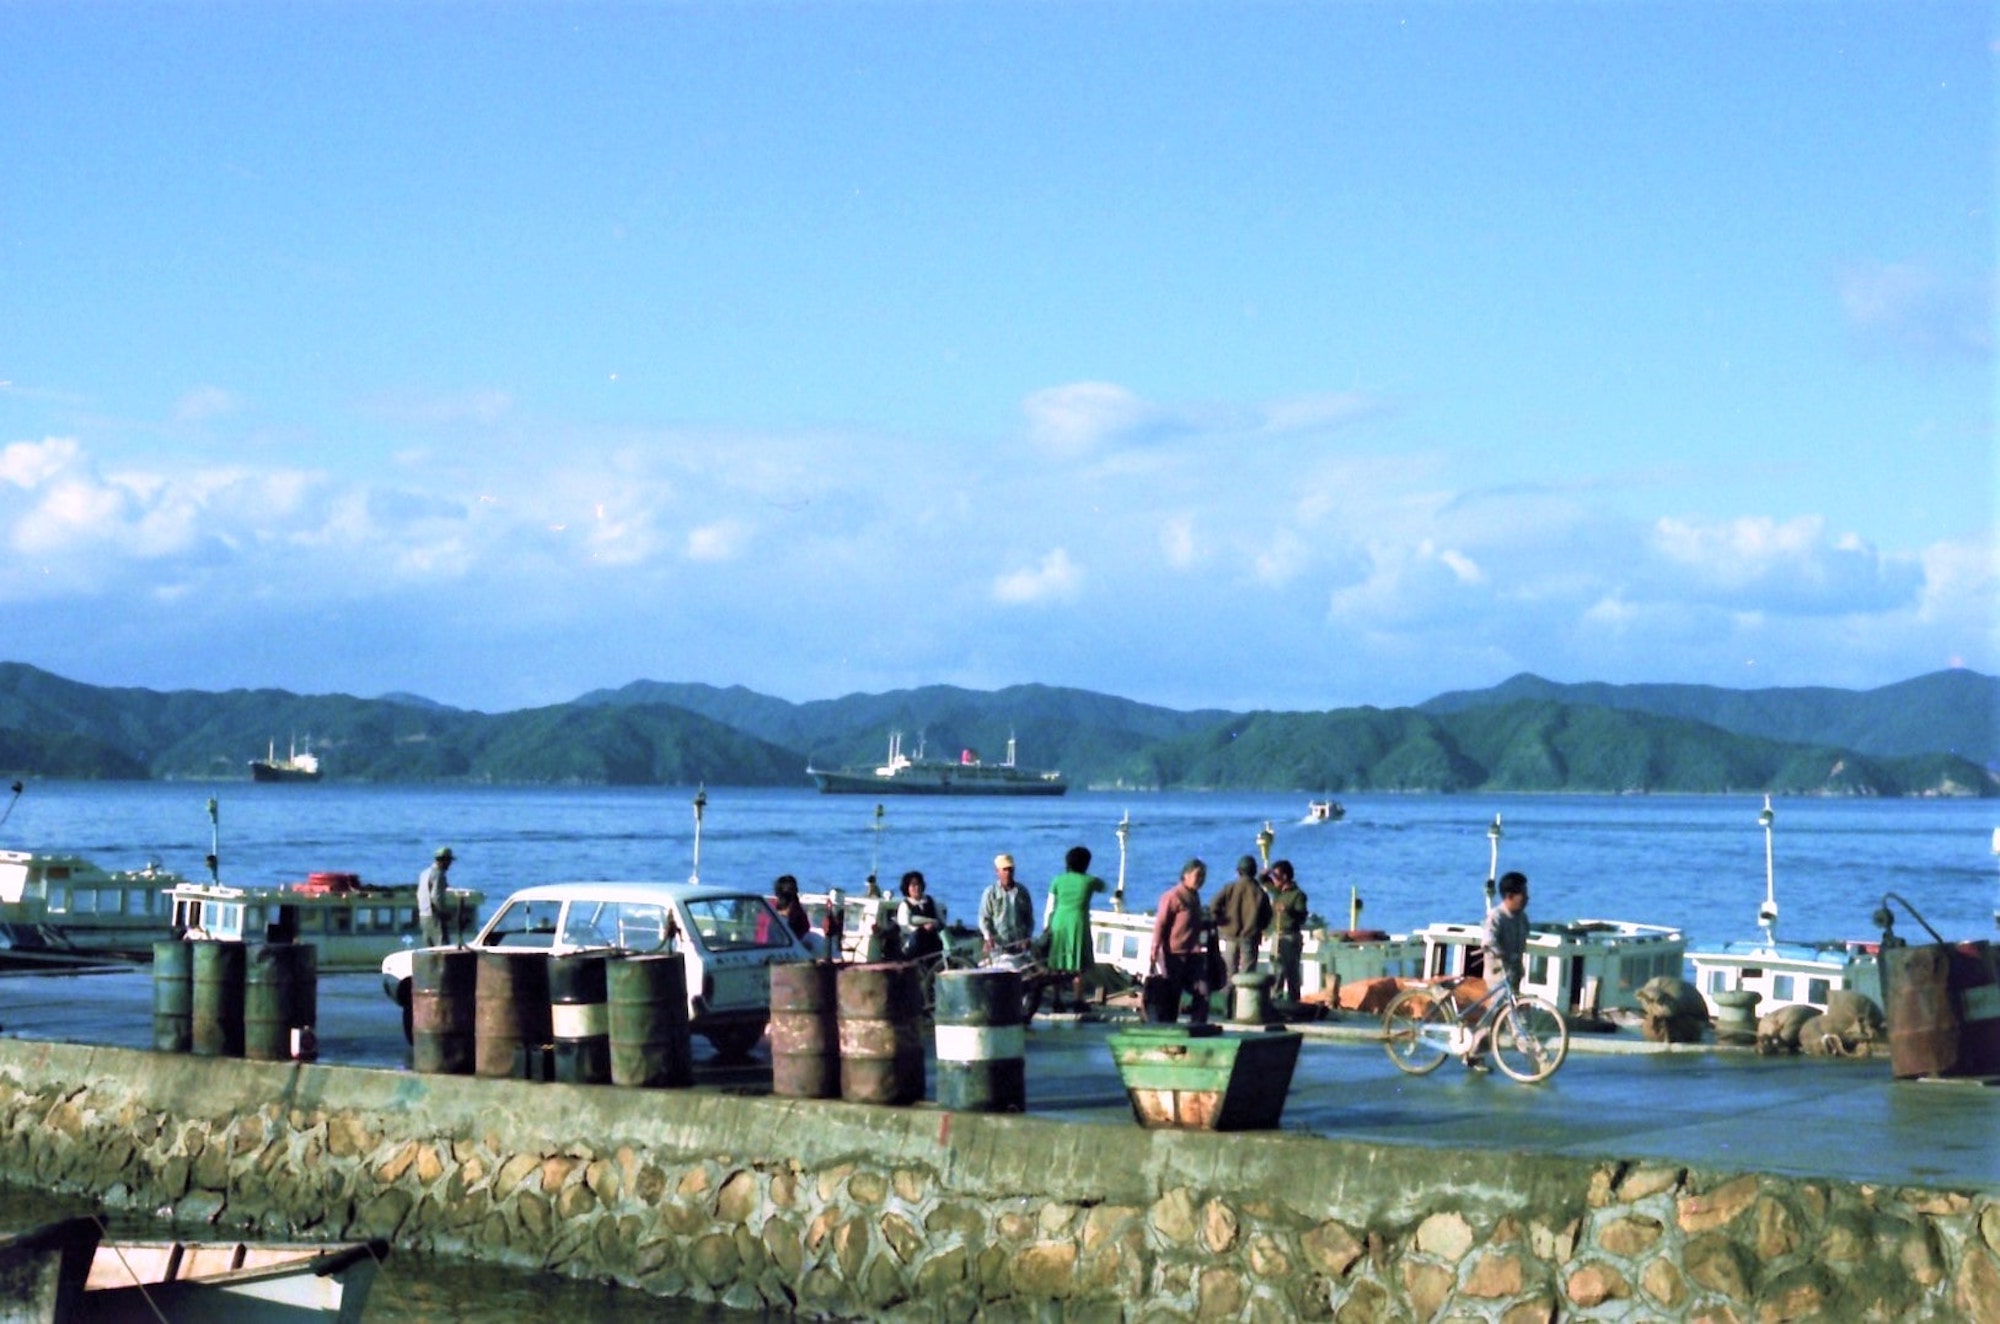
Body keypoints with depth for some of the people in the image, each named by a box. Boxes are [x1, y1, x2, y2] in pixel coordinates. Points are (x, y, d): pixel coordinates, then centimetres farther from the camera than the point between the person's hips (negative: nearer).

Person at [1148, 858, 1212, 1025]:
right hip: (1174, 954, -8)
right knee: (1172, 995, 1)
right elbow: (1160, 924, -15)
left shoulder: (1194, 896, 14)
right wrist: (1155, 950, -19)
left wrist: (1208, 925, 13)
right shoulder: (1173, 896, -12)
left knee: (1202, 992, 0)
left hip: (1193, 954, 8)